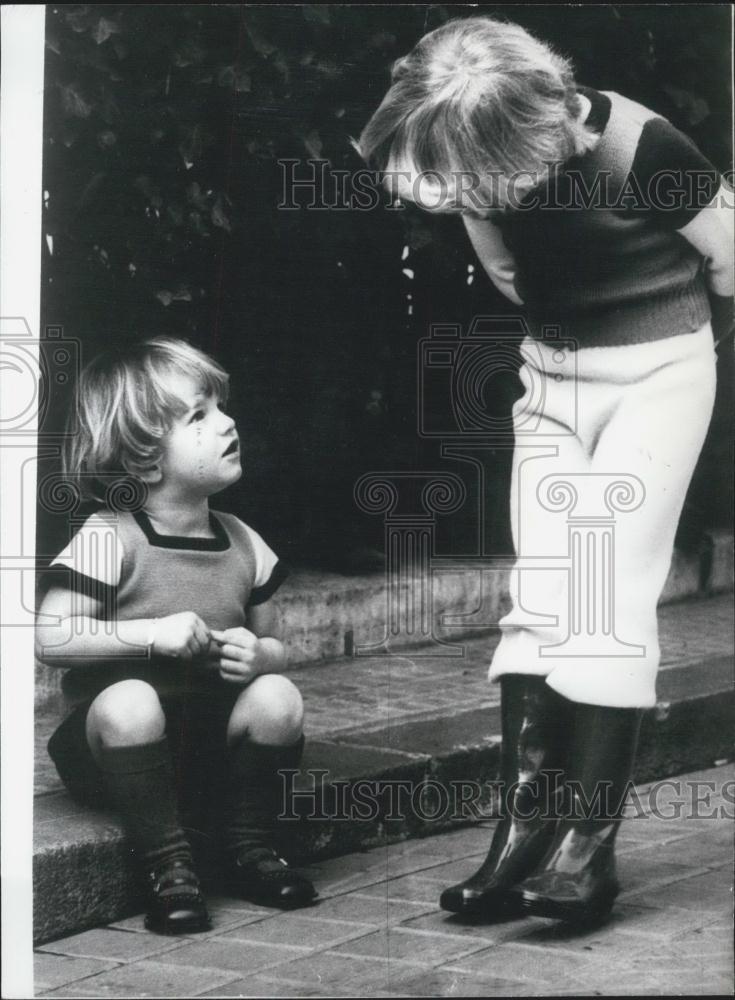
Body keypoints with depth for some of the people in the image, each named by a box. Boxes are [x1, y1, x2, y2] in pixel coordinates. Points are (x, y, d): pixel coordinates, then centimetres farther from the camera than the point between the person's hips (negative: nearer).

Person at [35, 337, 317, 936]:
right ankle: (169, 867, -20)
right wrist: (154, 634, -26)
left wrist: (258, 656, -12)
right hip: (121, 743, -4)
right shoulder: (110, 538, -12)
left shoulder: (241, 543, 4)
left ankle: (252, 851, -2)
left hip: (213, 739, 4)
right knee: (129, 701, -35)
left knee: (278, 696, -22)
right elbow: (50, 637, -17)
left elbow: (274, 644, 13)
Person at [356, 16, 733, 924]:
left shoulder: (636, 148, -24)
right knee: (538, 600, -4)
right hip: (551, 369, 5)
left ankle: (588, 847, -10)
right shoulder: (478, 168, -8)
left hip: (656, 365, -5)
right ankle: (523, 830, -3)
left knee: (610, 597, -12)